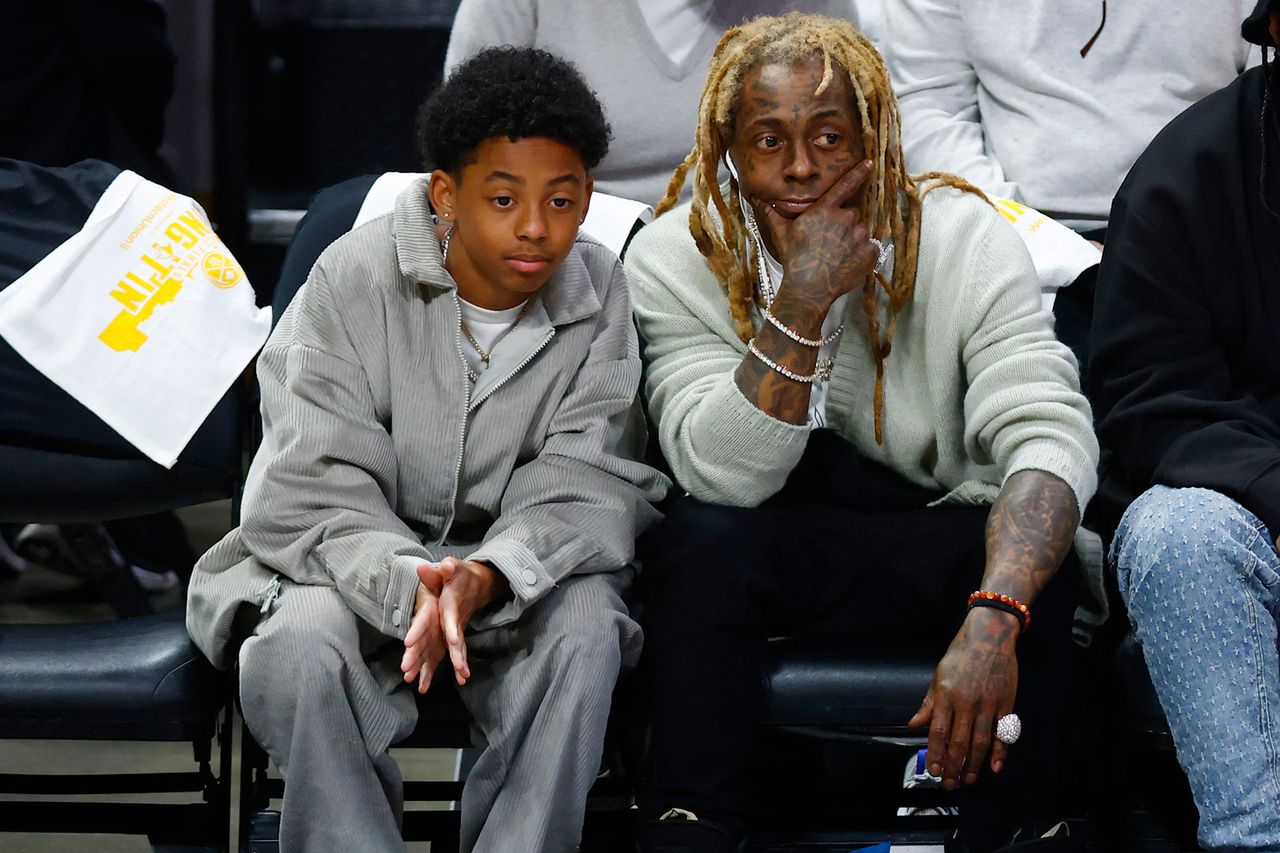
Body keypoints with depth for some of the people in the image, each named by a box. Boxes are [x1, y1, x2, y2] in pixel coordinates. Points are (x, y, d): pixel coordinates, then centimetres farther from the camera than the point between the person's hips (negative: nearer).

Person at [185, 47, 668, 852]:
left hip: (518, 567, 2)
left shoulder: (598, 294, -5)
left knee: (586, 627, -30)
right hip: (357, 558, -1)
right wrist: (408, 583, -38)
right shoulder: (355, 279, -13)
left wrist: (485, 577, -34)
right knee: (300, 640, -33)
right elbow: (314, 489, -18)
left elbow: (583, 485, -12)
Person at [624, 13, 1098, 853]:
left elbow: (1049, 436, -25)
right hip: (753, 560, 0)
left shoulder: (964, 240, -10)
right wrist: (805, 303, -29)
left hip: (938, 548, 0)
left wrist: (993, 621, -42)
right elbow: (725, 477, -18)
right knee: (706, 540, -32)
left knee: (1035, 560, -31)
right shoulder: (673, 261, -8)